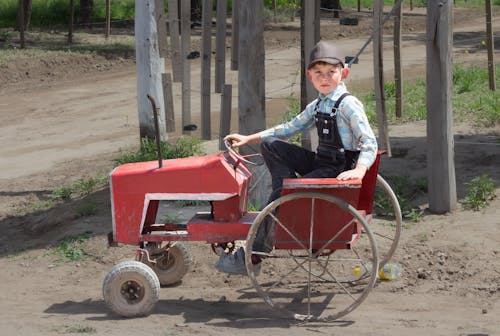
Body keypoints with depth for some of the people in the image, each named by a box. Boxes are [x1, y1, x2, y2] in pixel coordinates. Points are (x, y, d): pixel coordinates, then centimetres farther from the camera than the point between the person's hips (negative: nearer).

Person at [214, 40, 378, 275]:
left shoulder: (348, 104, -13)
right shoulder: (317, 106, 13)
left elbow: (369, 143, -20)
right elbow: (290, 128, 21)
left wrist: (359, 170, -39)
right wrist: (249, 139, 17)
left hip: (338, 171, -9)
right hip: (320, 163, 9)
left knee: (281, 198, -20)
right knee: (270, 145, 5)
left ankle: (253, 256, -13)